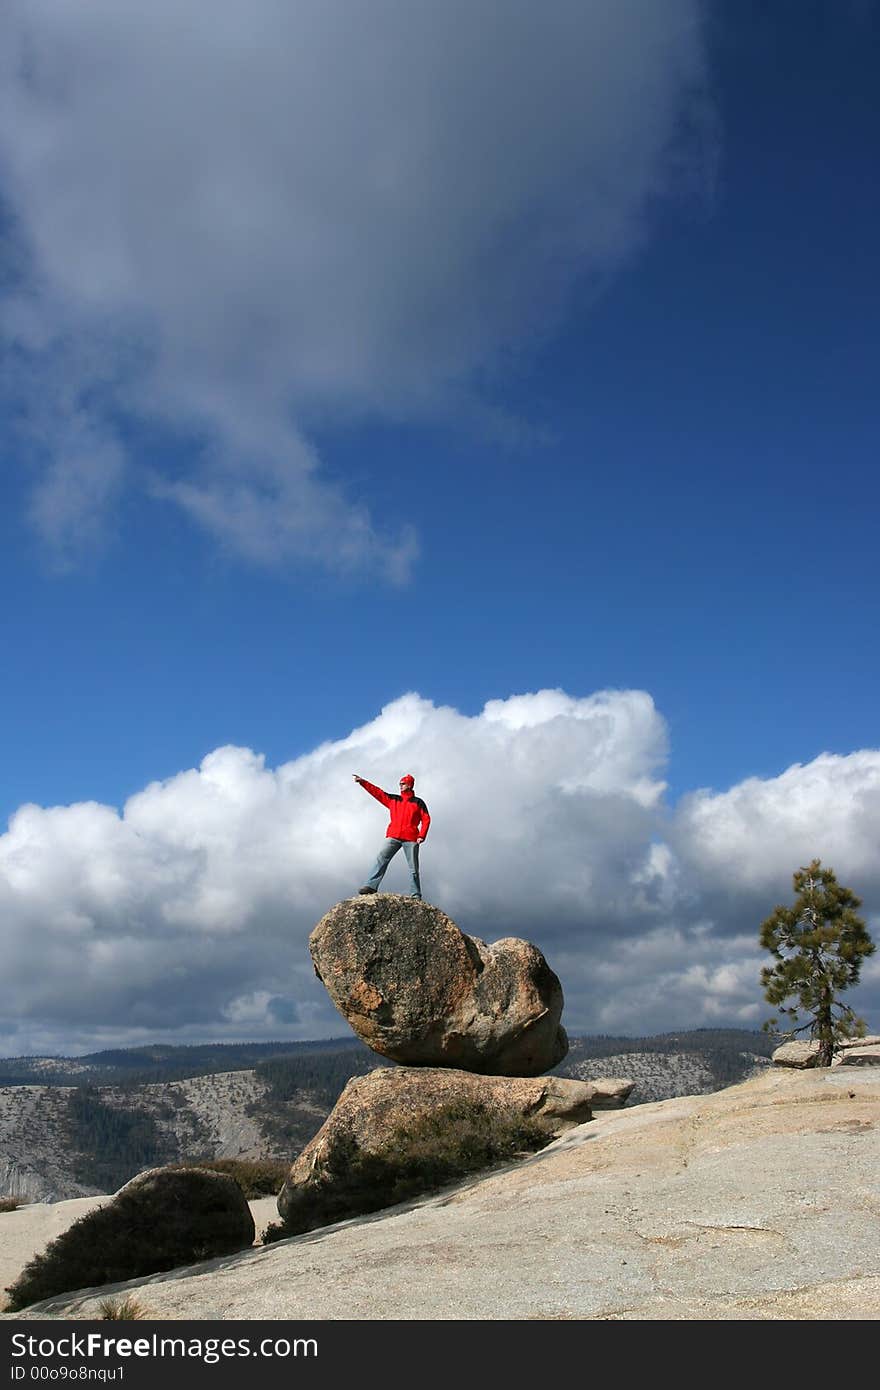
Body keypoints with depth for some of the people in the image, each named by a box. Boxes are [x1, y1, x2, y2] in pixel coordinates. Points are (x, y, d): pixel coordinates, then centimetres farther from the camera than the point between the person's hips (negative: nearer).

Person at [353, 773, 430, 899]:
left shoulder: (418, 802, 9)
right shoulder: (393, 800, 19)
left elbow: (426, 819, 4)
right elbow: (377, 792, 13)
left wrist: (422, 836, -9)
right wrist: (362, 782, 4)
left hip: (411, 838, -3)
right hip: (393, 837, 3)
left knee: (413, 867, -1)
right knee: (381, 859, -14)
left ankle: (416, 895, 3)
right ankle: (371, 886, -21)